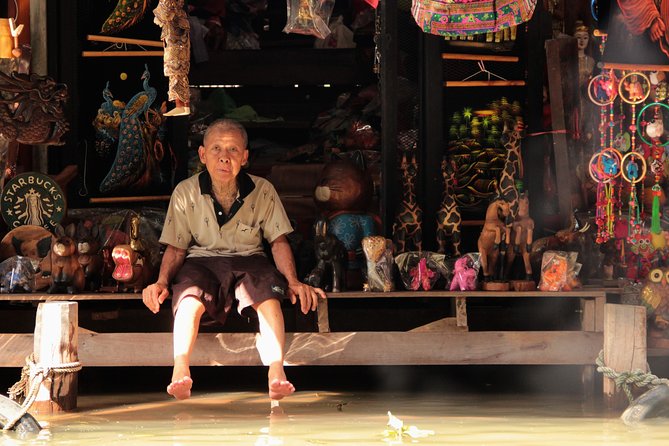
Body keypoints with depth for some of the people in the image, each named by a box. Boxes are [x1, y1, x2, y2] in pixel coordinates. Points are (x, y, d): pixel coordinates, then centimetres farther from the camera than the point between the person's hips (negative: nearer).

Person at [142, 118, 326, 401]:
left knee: (269, 297, -35)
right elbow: (176, 248, 6)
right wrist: (161, 282, -12)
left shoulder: (262, 191, 2)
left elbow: (279, 241, 7)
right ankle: (180, 372, -53)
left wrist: (293, 281, -9)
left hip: (249, 260, 1)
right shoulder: (185, 193, 0)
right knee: (190, 299, -36)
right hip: (201, 261, 0)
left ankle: (276, 374, -46)